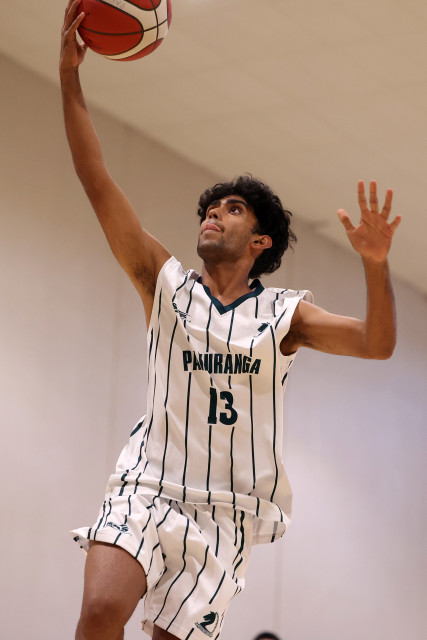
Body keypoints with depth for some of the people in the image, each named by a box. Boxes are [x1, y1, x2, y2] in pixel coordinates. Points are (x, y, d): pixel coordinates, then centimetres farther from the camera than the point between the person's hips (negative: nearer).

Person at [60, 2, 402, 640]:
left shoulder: (284, 313, 7)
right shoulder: (166, 284, 7)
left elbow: (377, 344, -7)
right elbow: (98, 183, -1)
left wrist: (375, 265, -26)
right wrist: (69, 74, -10)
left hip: (226, 513, 1)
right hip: (148, 487, -1)